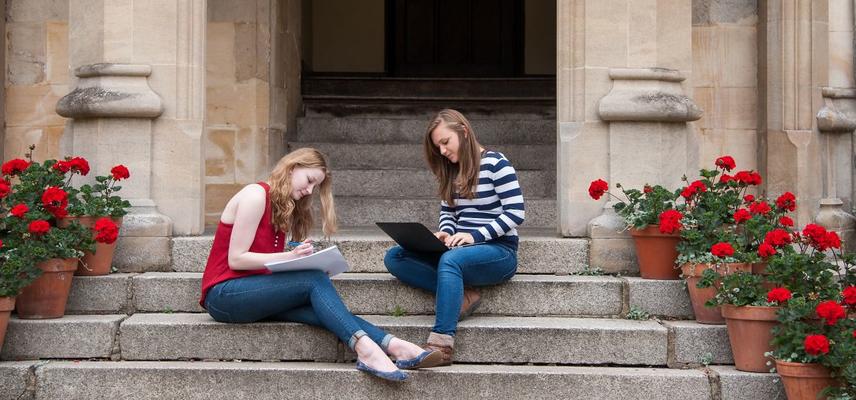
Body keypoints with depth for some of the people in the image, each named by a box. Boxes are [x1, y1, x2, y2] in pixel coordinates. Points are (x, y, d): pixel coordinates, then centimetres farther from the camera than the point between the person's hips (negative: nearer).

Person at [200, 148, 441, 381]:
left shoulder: (284, 207, 18)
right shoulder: (256, 195, -8)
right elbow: (235, 259, -15)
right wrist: (289, 257, -22)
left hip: (256, 292, 7)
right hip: (224, 294, -7)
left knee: (319, 307, -22)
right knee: (314, 281, -27)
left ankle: (392, 345, -38)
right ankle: (364, 347, -41)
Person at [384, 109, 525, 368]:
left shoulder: (495, 164, -6)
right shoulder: (452, 173, 16)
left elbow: (516, 213, -13)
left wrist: (474, 235, -20)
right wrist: (445, 234, -6)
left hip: (499, 251, -8)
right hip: (461, 249, 8)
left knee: (450, 259, -41)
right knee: (394, 257, -12)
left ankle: (441, 345, -48)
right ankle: (462, 295, -22)